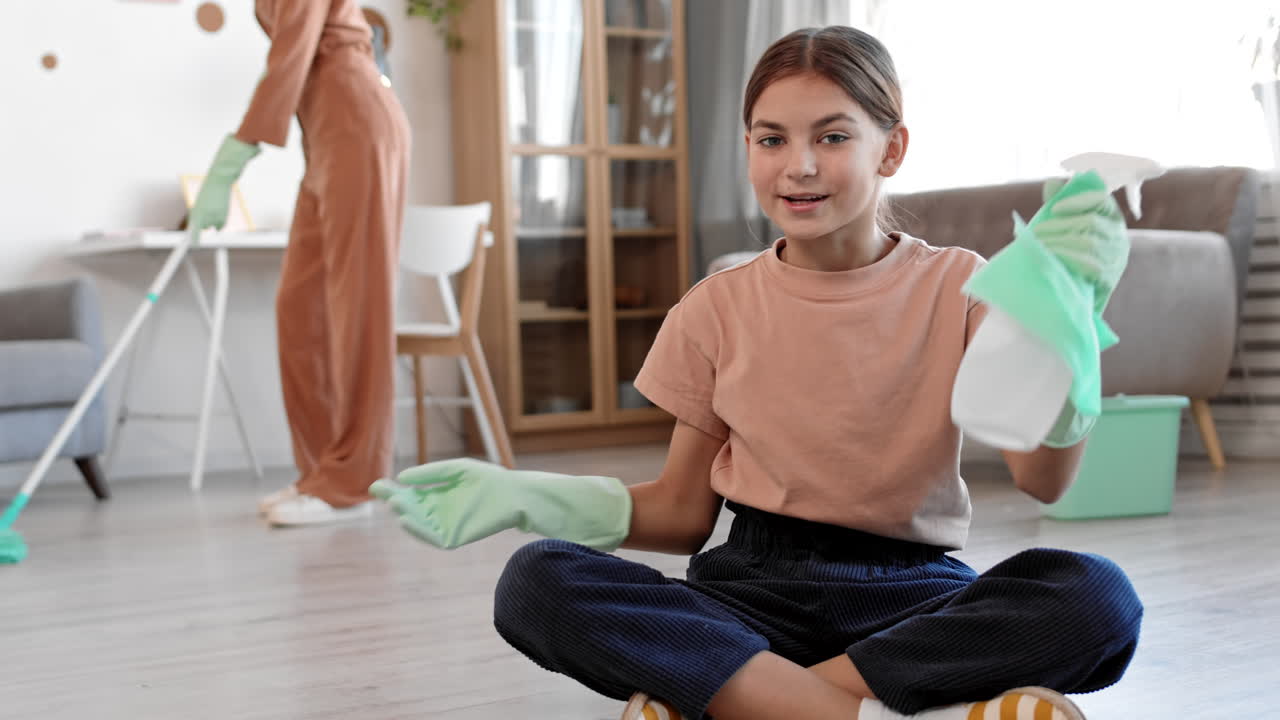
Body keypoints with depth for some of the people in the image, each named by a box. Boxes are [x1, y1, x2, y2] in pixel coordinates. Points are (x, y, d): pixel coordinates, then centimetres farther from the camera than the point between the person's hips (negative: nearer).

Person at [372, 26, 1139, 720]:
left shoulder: (957, 287, 1)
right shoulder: (717, 309, 6)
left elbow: (1043, 481, -11)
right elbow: (684, 510, 10)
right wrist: (518, 495, -4)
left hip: (911, 597, 0)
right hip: (754, 588, 1)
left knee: (1098, 595, -31)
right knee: (537, 583, -25)